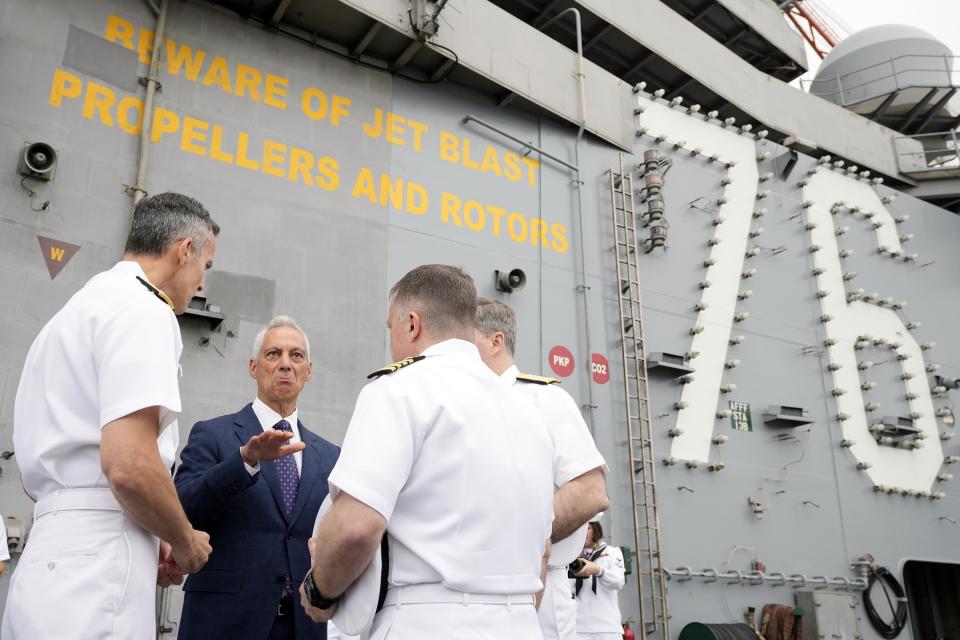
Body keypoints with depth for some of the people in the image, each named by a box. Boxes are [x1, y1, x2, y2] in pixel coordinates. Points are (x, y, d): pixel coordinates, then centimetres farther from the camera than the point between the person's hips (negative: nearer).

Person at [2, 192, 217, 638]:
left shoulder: (77, 310, 20)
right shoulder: (142, 308, -10)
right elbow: (129, 465, -24)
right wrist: (186, 542, -5)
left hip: (50, 565, 10)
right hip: (95, 577, -9)